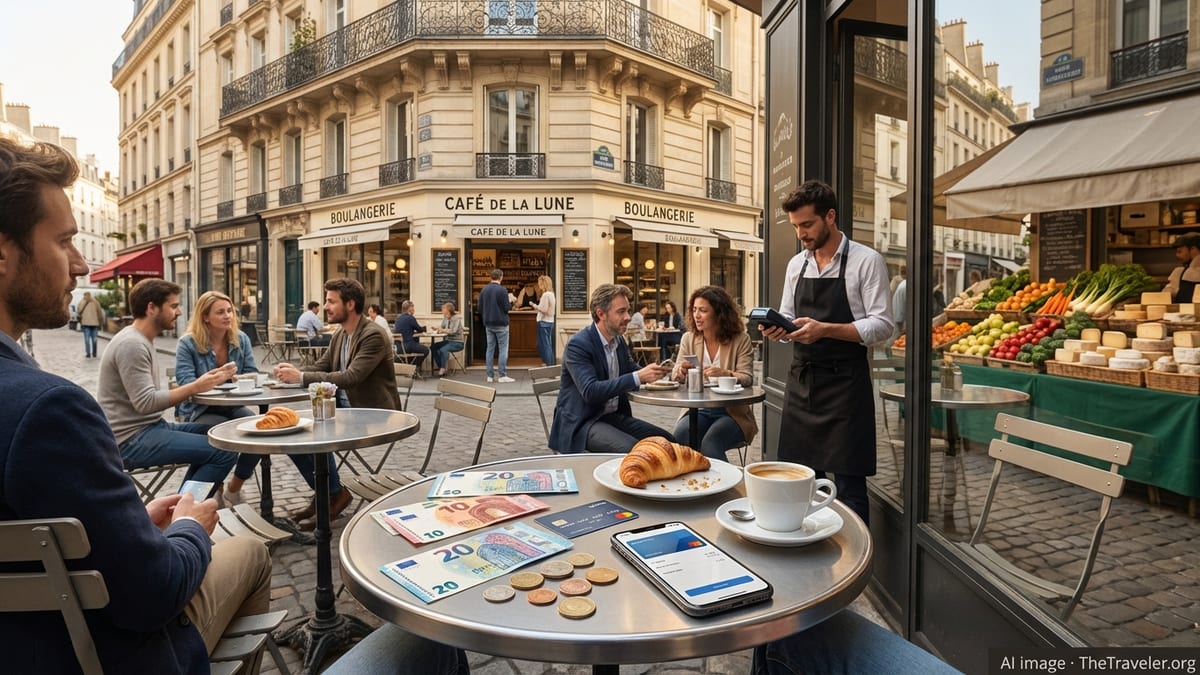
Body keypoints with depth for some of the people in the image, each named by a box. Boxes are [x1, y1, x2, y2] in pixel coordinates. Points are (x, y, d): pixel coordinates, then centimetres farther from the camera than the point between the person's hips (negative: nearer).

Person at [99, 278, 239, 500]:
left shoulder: (140, 340, 14)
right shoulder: (131, 344, -18)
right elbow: (145, 403, -24)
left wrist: (200, 382, 1)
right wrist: (196, 387, -20)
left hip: (148, 427, 10)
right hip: (131, 440, -10)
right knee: (225, 451, -19)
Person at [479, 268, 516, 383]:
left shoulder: (484, 290, 6)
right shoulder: (502, 290, -13)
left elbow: (480, 308, 9)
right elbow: (507, 308, -13)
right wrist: (511, 300, 5)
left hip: (488, 324, 6)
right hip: (500, 324, -6)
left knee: (490, 349, 9)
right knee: (503, 349, -1)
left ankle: (490, 375, 9)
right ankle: (503, 376, -3)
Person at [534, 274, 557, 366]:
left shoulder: (546, 295, -16)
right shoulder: (551, 294, 13)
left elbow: (543, 309, -19)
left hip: (544, 322, -10)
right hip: (550, 321, 10)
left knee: (545, 345, -5)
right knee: (548, 345, 15)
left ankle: (549, 365, -4)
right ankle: (551, 363, 20)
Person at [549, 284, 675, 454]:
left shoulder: (619, 341, 7)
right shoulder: (578, 344, -17)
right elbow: (590, 392, -28)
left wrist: (654, 371, -10)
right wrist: (639, 376, -33)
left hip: (615, 416, 8)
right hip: (582, 422, -8)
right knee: (634, 450, -29)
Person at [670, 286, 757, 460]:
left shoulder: (741, 339, -1)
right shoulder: (688, 338, 9)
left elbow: (747, 379, -9)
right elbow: (676, 377, 6)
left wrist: (725, 374, -32)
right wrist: (680, 371, -20)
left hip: (732, 412, -2)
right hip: (697, 409, 3)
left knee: (710, 443, -32)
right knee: (680, 434, -30)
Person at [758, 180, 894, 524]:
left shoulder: (866, 261, -6)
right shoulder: (796, 264, 11)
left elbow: (882, 325, -11)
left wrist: (825, 330, -24)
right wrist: (776, 329, -7)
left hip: (844, 383, -5)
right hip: (801, 379, 6)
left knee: (848, 484, 1)